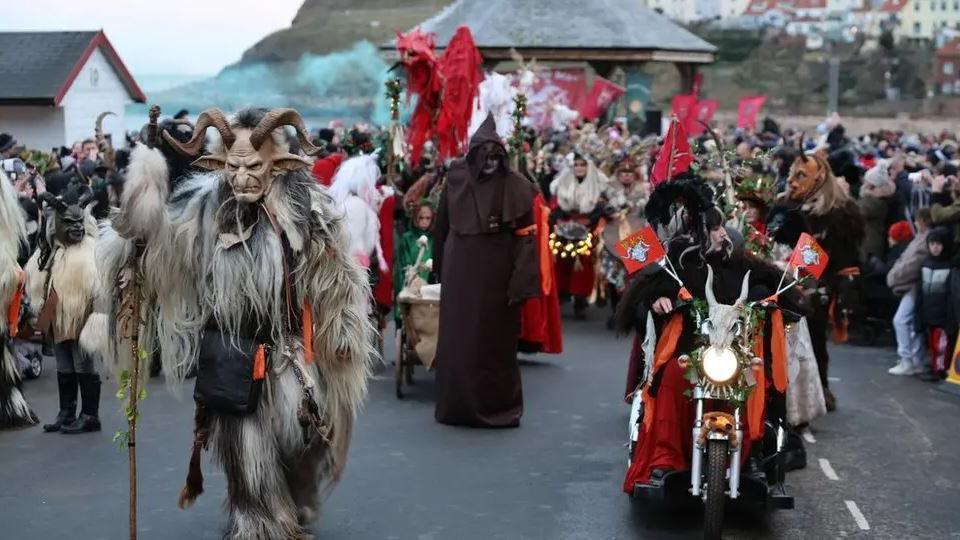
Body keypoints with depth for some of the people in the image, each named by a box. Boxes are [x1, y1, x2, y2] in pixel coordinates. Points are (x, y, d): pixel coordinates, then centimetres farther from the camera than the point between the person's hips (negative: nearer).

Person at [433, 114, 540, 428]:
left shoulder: (516, 187, -6)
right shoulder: (455, 181, 2)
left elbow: (526, 237, -9)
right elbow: (442, 229, 9)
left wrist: (521, 281, -16)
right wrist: (441, 269, 9)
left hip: (497, 275, -2)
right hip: (460, 272, 2)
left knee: (495, 341, 4)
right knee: (458, 339, 7)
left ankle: (497, 406, 15)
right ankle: (457, 405, 18)